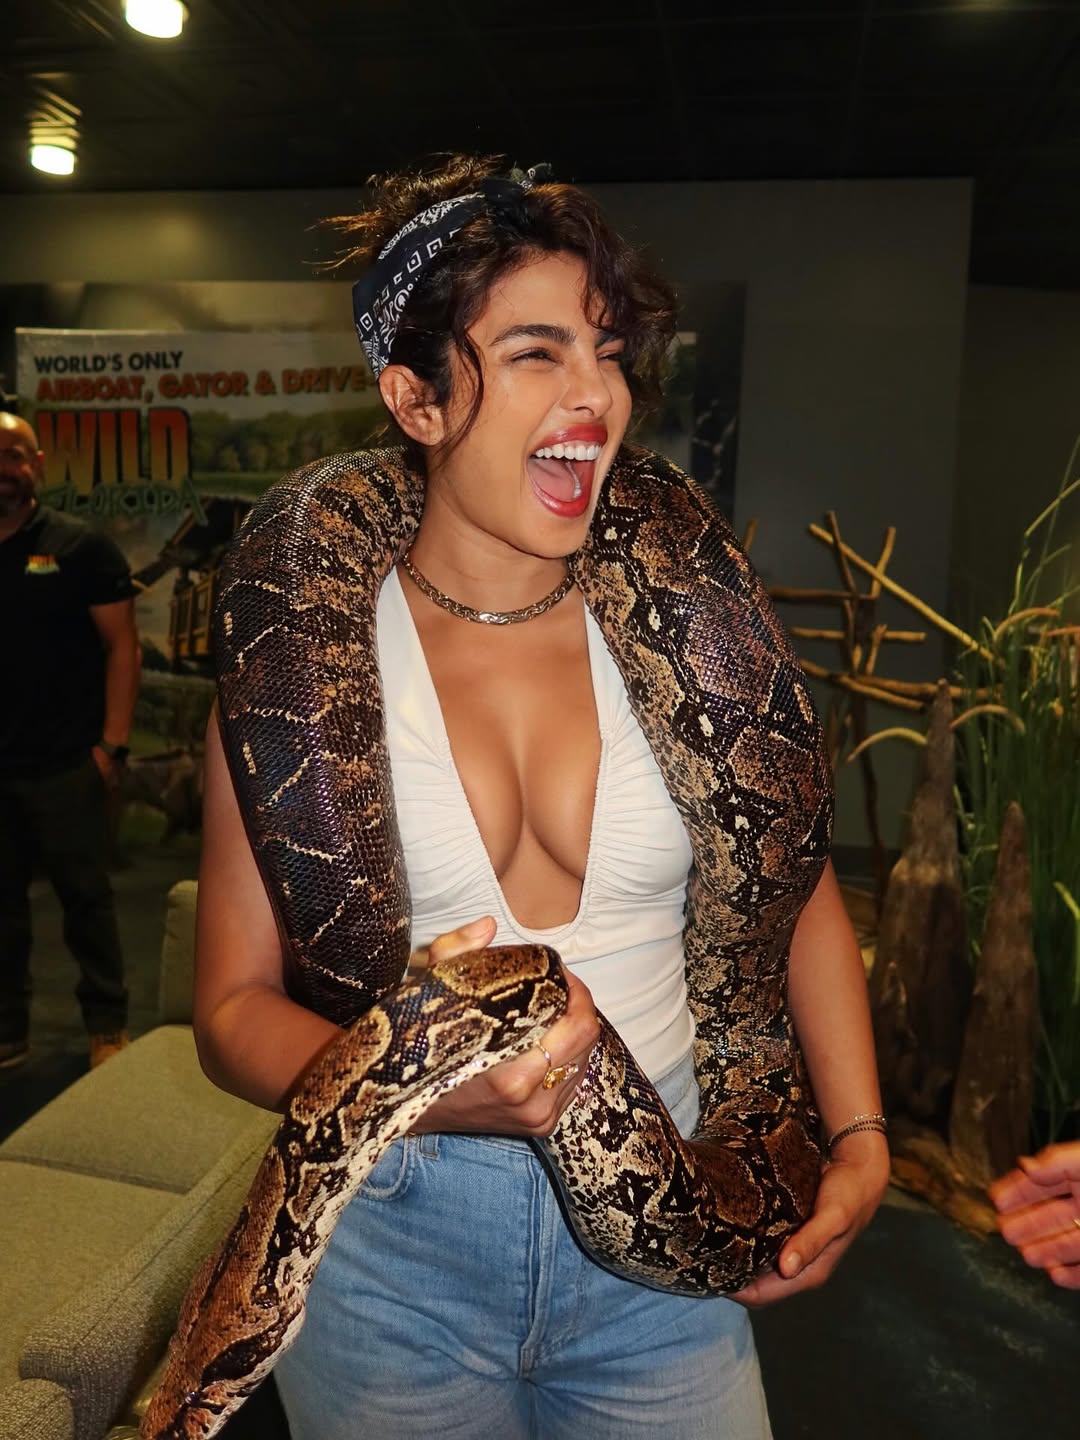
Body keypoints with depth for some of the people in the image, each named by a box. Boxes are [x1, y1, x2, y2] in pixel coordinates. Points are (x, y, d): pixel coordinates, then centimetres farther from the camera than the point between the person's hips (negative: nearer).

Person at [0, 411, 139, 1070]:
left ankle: (109, 1027, 20)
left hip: (66, 765, -3)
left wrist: (111, 743, -10)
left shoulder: (81, 545, -2)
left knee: (86, 898, 6)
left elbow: (122, 645, -4)